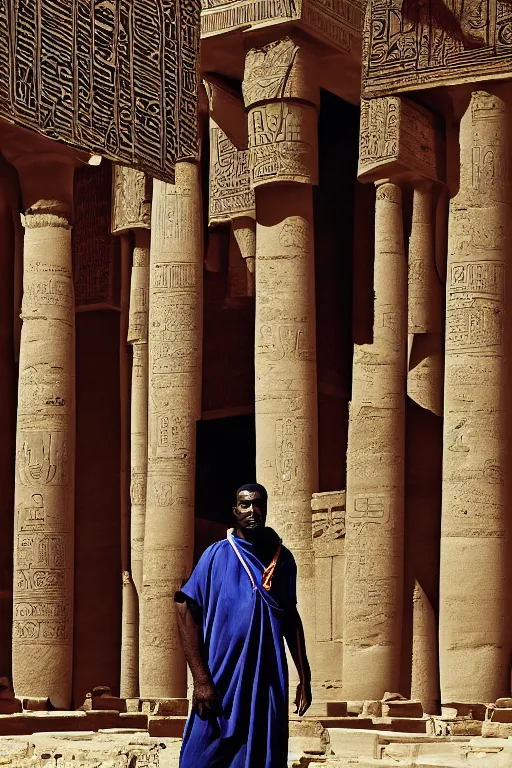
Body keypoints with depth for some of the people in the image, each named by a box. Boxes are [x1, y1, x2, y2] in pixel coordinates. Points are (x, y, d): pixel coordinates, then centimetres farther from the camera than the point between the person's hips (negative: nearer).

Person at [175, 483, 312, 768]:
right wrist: (201, 679, -15)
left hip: (270, 685, 3)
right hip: (223, 681, -3)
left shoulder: (283, 559, 8)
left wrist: (304, 676, 12)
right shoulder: (218, 556, -3)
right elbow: (187, 613, -7)